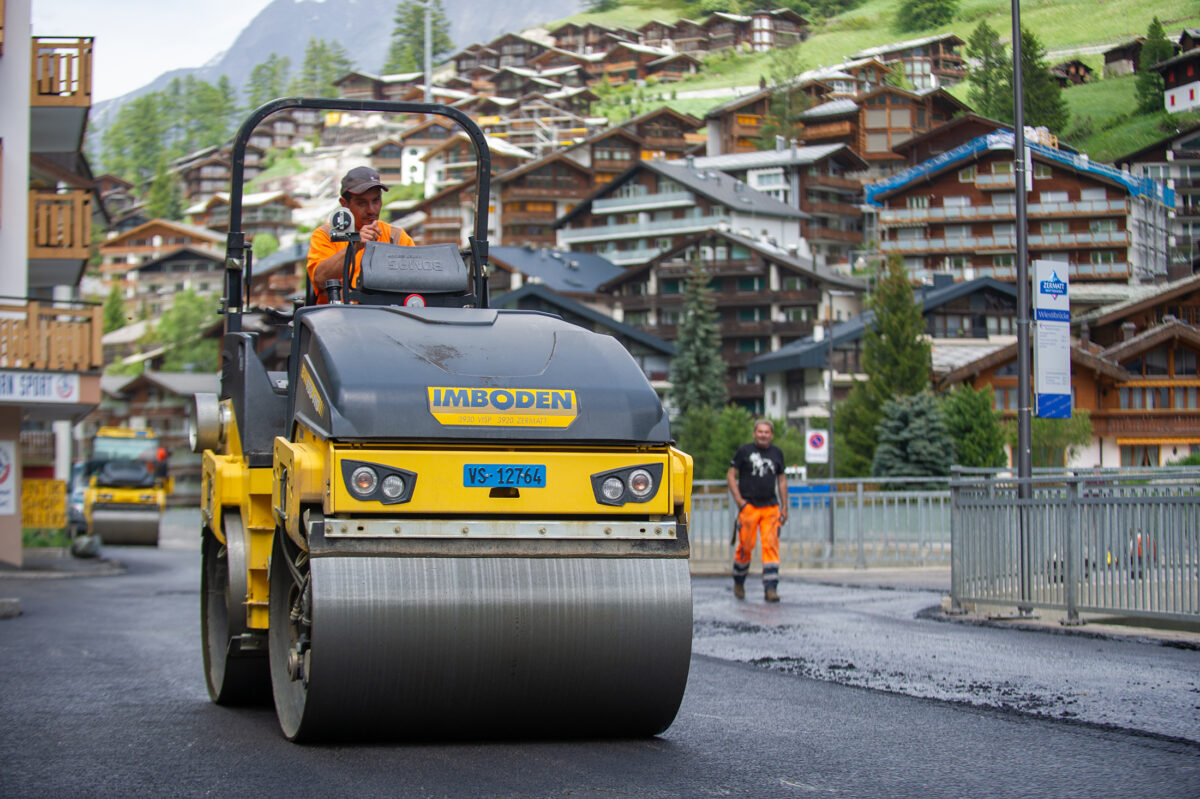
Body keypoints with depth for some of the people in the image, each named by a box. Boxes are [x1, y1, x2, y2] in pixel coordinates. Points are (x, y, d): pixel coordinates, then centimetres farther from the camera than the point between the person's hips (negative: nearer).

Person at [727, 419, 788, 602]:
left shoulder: (777, 453, 13)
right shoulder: (744, 451, 2)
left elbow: (782, 479, 19)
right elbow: (731, 475, 3)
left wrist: (784, 506, 14)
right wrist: (739, 500, -7)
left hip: (771, 507, 3)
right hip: (749, 506, -2)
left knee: (771, 546, -7)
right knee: (746, 546, 0)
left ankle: (770, 588, -10)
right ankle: (738, 582, 22)